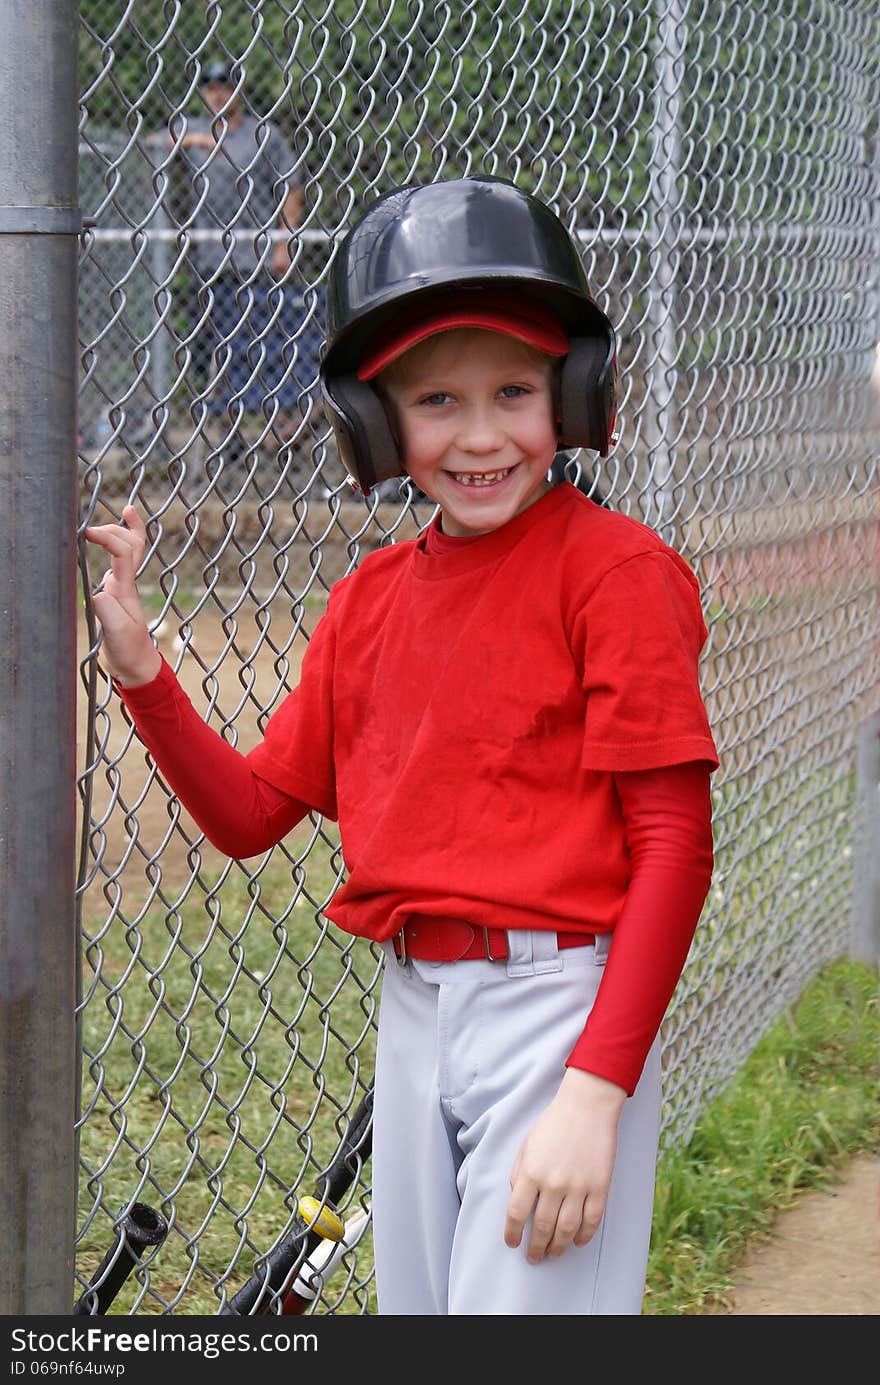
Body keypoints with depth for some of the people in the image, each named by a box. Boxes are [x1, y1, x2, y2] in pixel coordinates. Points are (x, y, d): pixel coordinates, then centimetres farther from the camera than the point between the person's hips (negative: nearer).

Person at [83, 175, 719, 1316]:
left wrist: (597, 1091, -20)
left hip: (558, 1002, -6)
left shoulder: (616, 571, -10)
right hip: (410, 1009, 7)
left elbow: (674, 843, -14)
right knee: (421, 1311, 15)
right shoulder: (369, 599, 9)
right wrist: (137, 667, -2)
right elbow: (248, 813, 13)